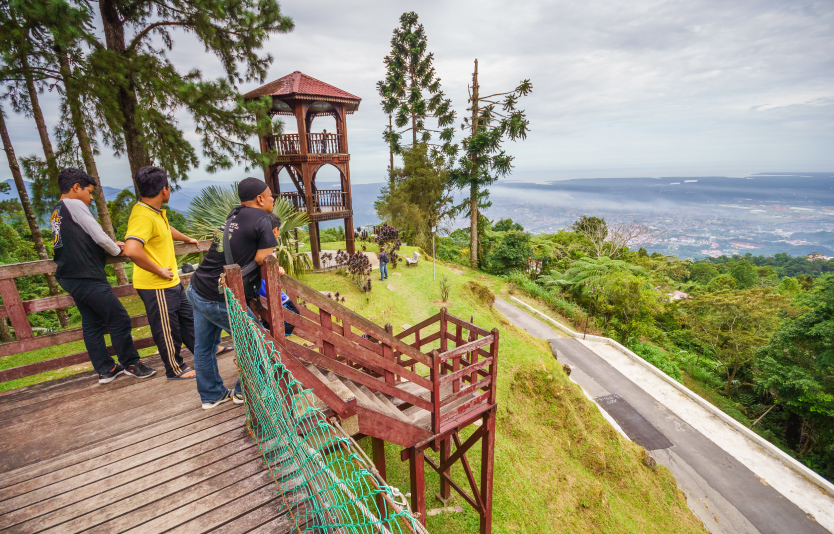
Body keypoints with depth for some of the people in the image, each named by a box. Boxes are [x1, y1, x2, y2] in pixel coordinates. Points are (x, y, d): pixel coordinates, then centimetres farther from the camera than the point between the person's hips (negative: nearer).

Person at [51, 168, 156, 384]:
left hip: (70, 279, 10)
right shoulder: (75, 205, -11)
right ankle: (130, 364, 9)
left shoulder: (56, 213, 17)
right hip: (88, 278, -10)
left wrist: (111, 245, 15)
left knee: (92, 323, 13)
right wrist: (116, 250, 3)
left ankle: (105, 370, 20)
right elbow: (99, 237, -15)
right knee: (119, 319, -1)